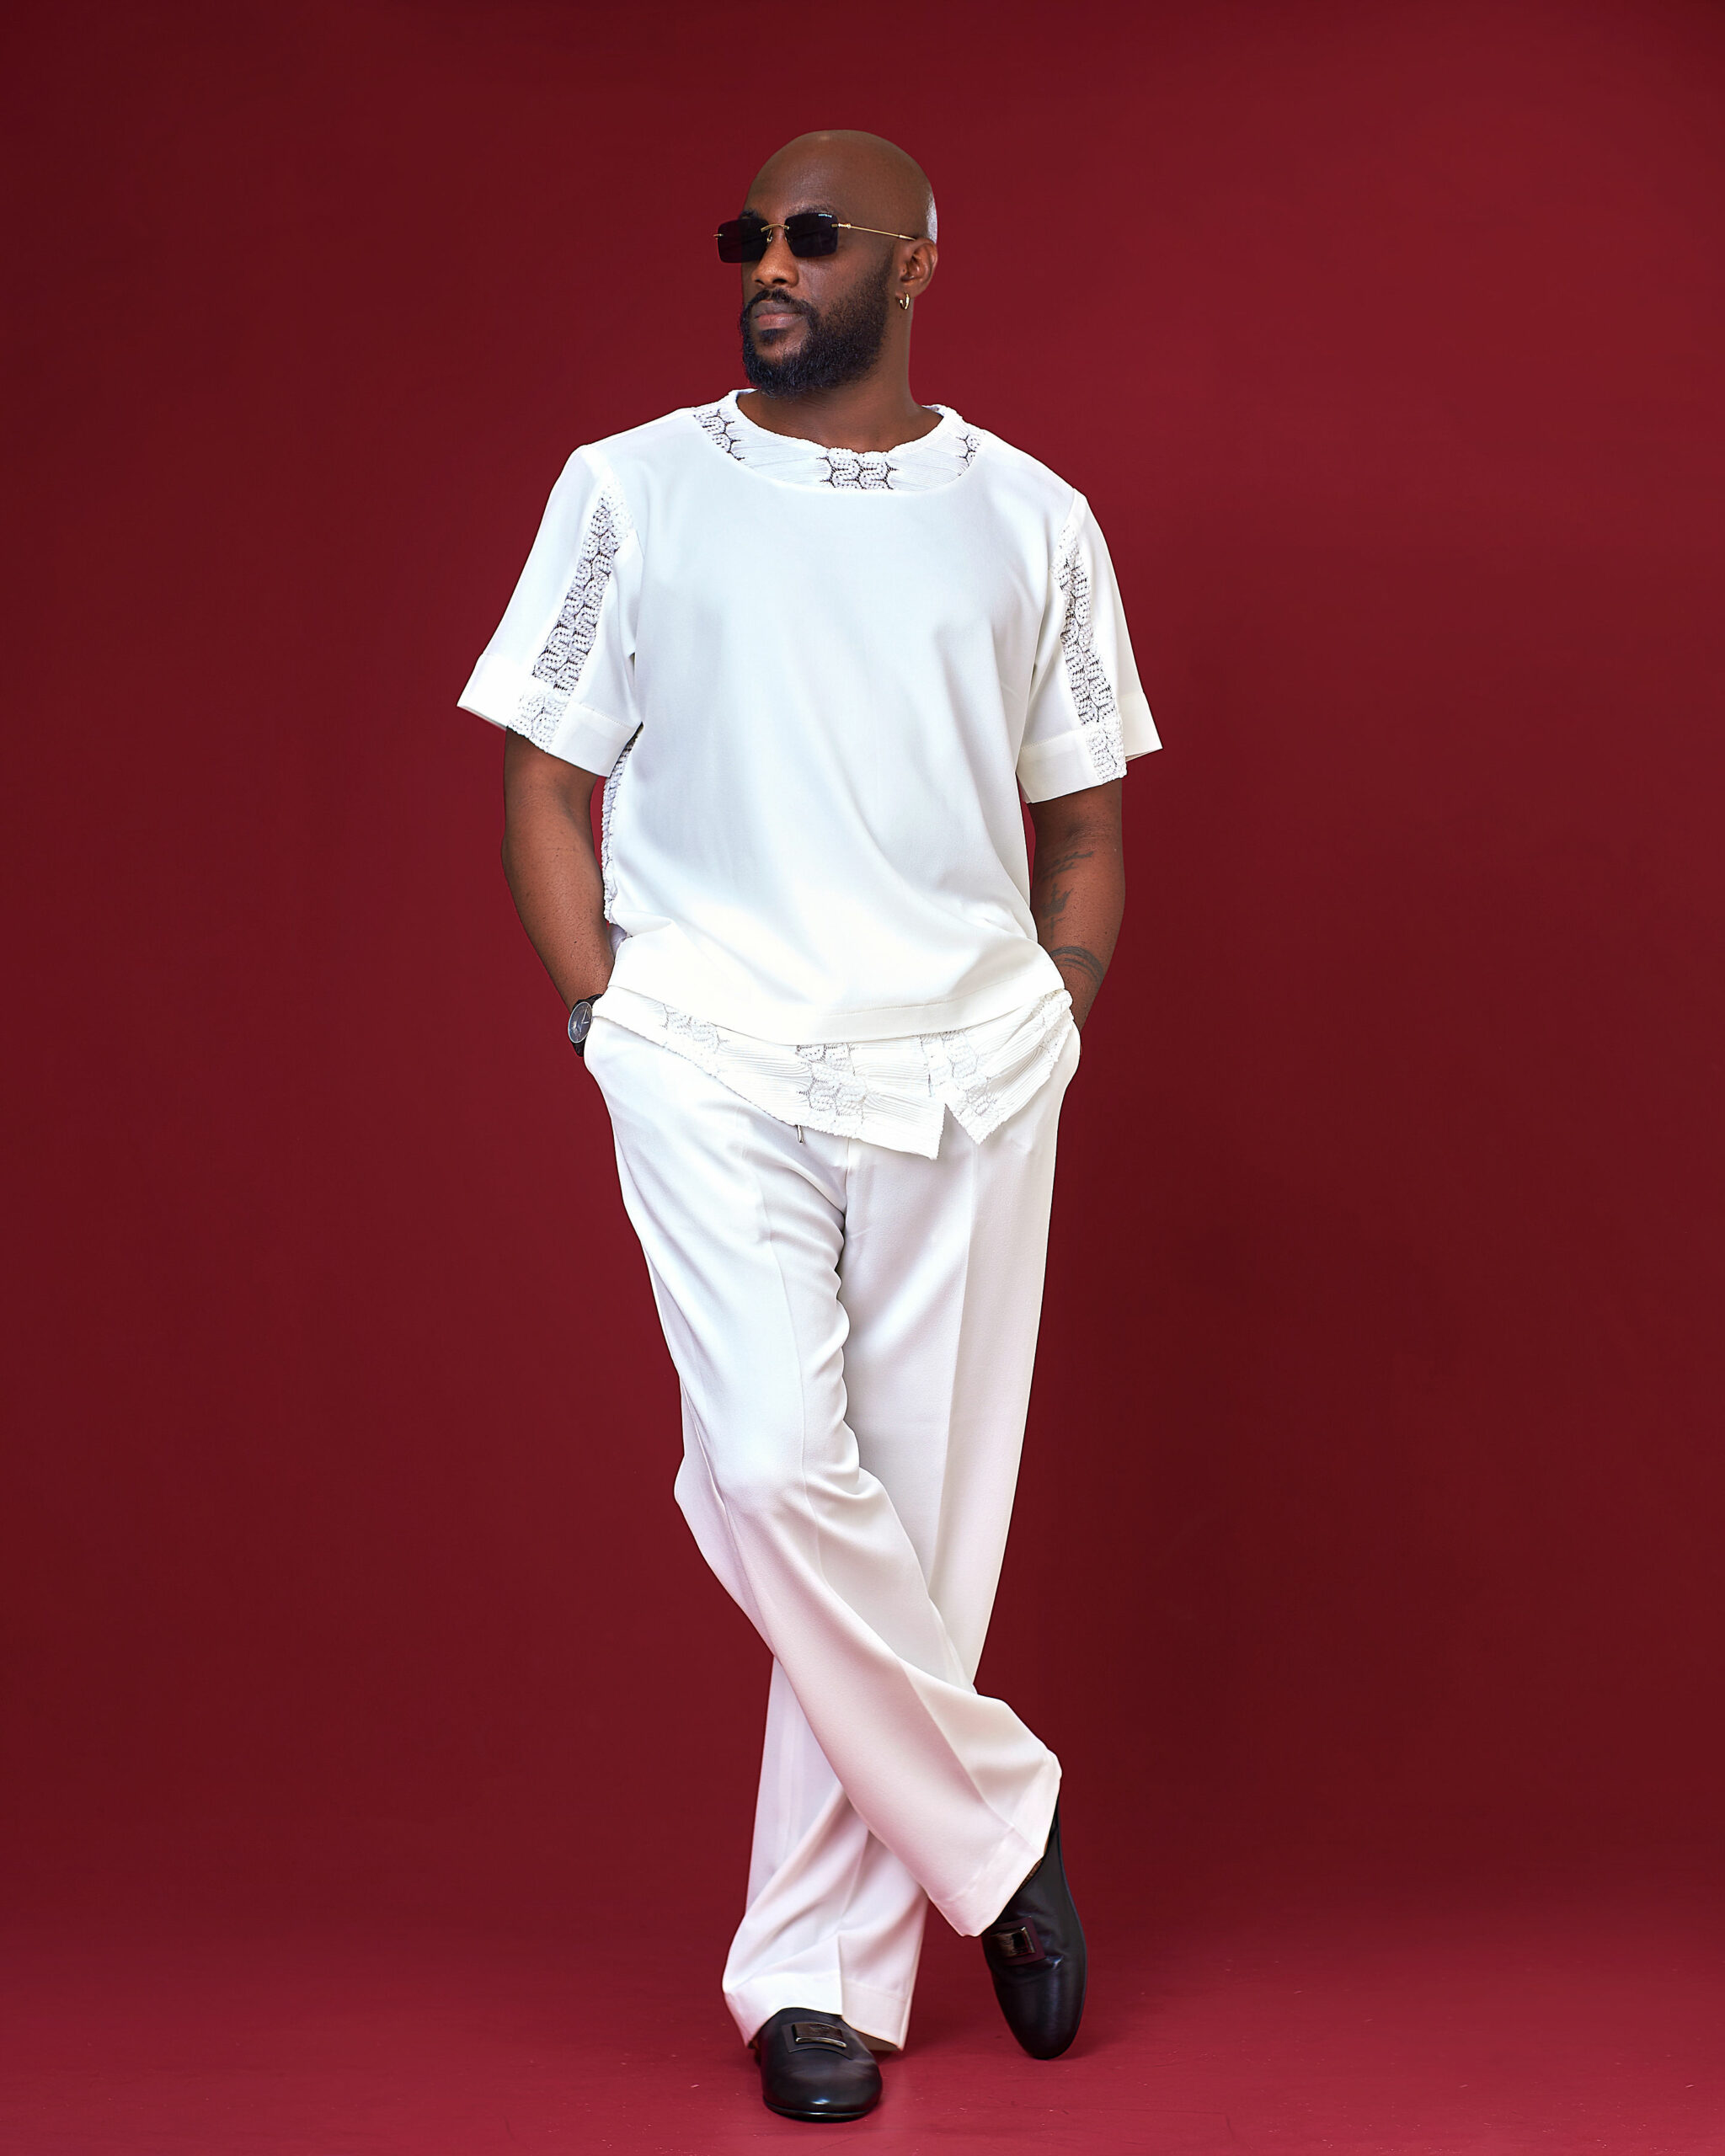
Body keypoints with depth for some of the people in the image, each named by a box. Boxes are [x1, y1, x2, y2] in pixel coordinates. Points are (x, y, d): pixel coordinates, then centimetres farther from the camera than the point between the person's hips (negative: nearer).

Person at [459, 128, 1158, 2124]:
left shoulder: (1033, 521, 10)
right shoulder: (630, 491, 7)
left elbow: (1080, 827, 16)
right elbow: (543, 781, 7)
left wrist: (1049, 1031, 4)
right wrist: (613, 1024, -2)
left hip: (966, 1076, 2)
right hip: (713, 1064, -1)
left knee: (917, 1513, 2)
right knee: (777, 1473, -18)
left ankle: (820, 1971, 15)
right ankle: (999, 1824, 5)